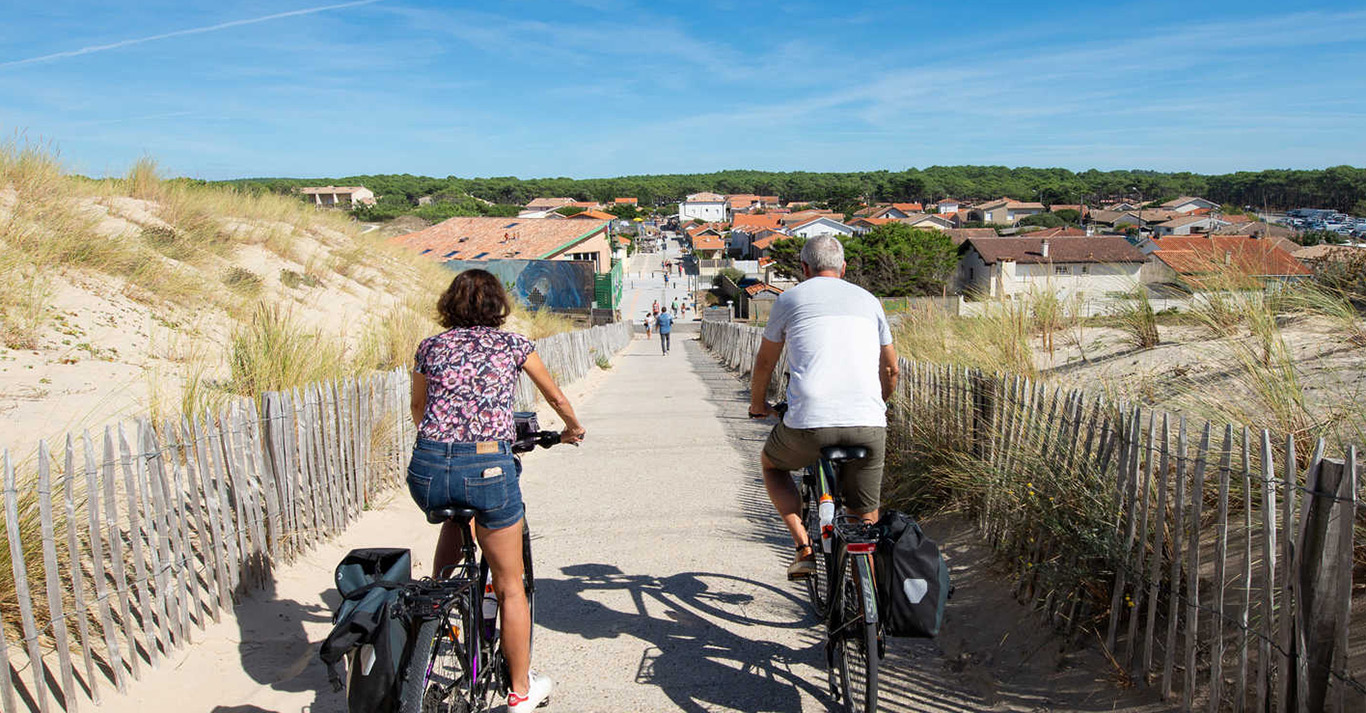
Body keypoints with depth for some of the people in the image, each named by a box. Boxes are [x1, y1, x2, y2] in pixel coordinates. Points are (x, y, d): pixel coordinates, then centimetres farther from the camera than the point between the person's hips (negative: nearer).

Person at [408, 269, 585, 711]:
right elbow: (555, 397, 26)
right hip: (489, 465, -2)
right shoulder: (514, 344, 11)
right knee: (510, 585, 14)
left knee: (454, 516, 39)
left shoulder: (431, 347, 15)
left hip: (428, 465, 3)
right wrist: (573, 428, 46)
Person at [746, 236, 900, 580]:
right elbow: (890, 370, 25)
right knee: (865, 518, 19)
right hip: (869, 425, 3)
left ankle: (804, 548, 14)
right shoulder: (869, 300, 19)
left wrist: (758, 403, 39)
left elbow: (765, 362, 21)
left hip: (809, 422, -2)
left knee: (771, 463, 28)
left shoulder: (790, 299, 11)